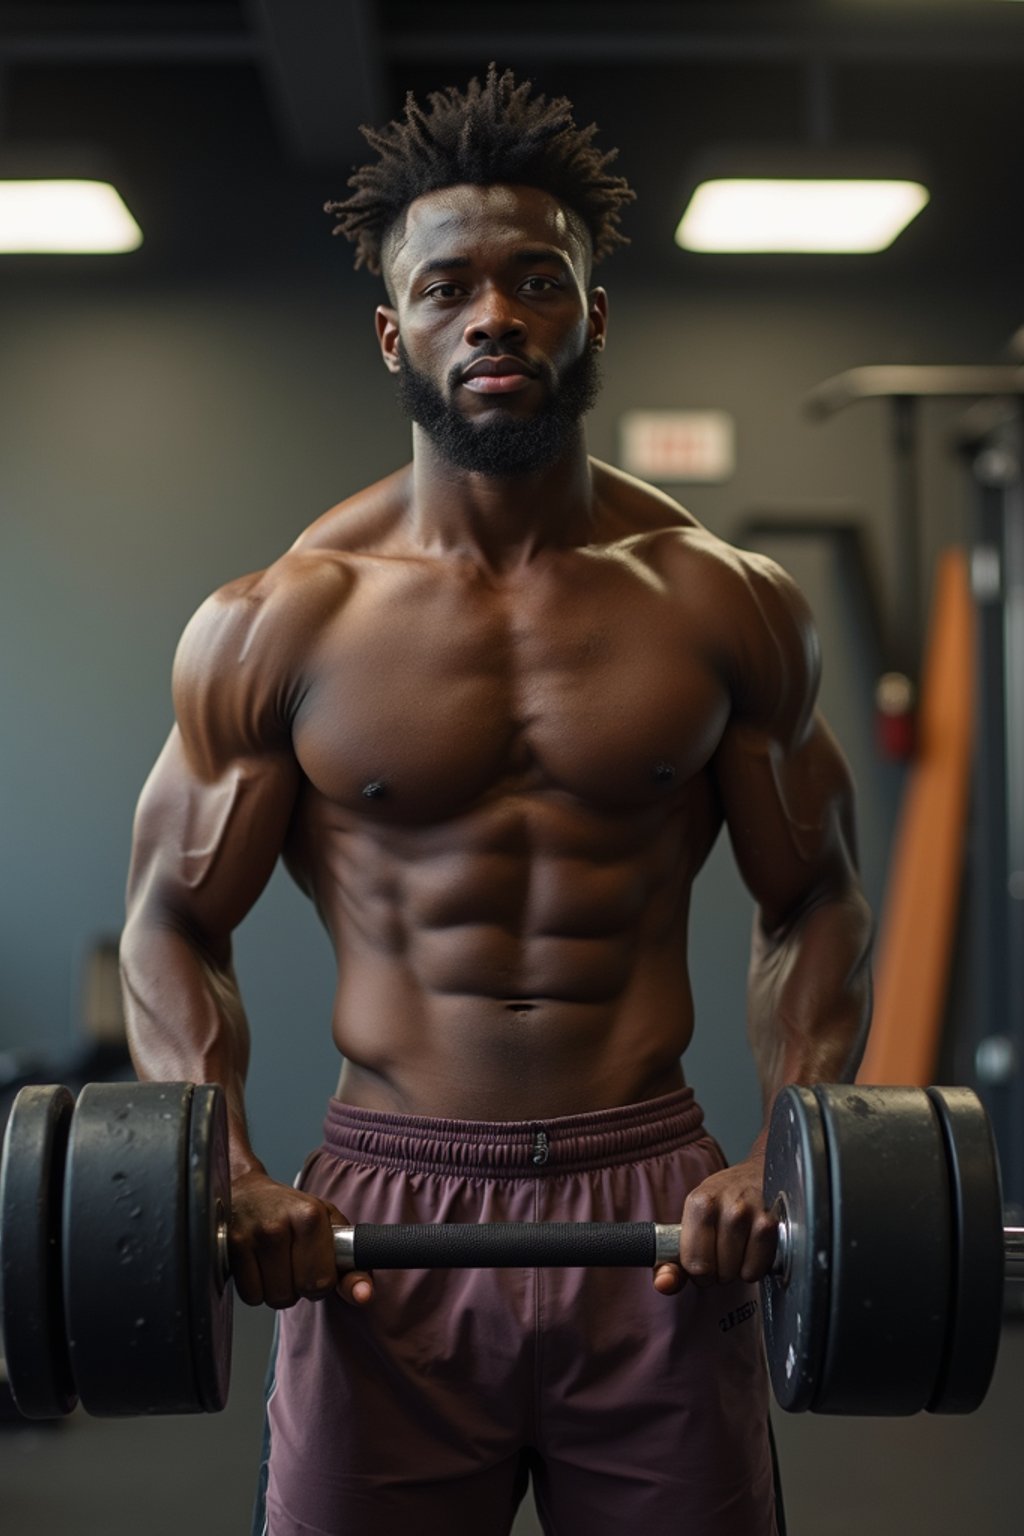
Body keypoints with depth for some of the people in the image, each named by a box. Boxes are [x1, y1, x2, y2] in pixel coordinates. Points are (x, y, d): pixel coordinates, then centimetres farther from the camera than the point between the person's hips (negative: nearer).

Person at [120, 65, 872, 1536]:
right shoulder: (276, 624, -1)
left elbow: (814, 900, 9)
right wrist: (225, 1168, -12)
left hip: (656, 1211, 1)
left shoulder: (726, 605, 3)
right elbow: (175, 920, 4)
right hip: (382, 1218, -1)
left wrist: (792, 1149, -7)